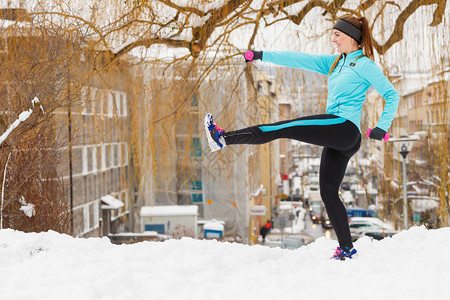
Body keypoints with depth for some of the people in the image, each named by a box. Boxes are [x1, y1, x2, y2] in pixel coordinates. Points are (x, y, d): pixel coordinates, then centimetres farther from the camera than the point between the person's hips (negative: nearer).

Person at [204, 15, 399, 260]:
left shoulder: (364, 64, 0)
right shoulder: (335, 63, 23)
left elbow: (392, 95, -3)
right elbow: (301, 60, 18)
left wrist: (382, 128, -14)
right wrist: (263, 56, 13)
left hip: (344, 127, -9)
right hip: (337, 139, 9)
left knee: (283, 128, -16)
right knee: (328, 192, 6)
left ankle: (225, 138, -19)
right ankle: (347, 249, 8)